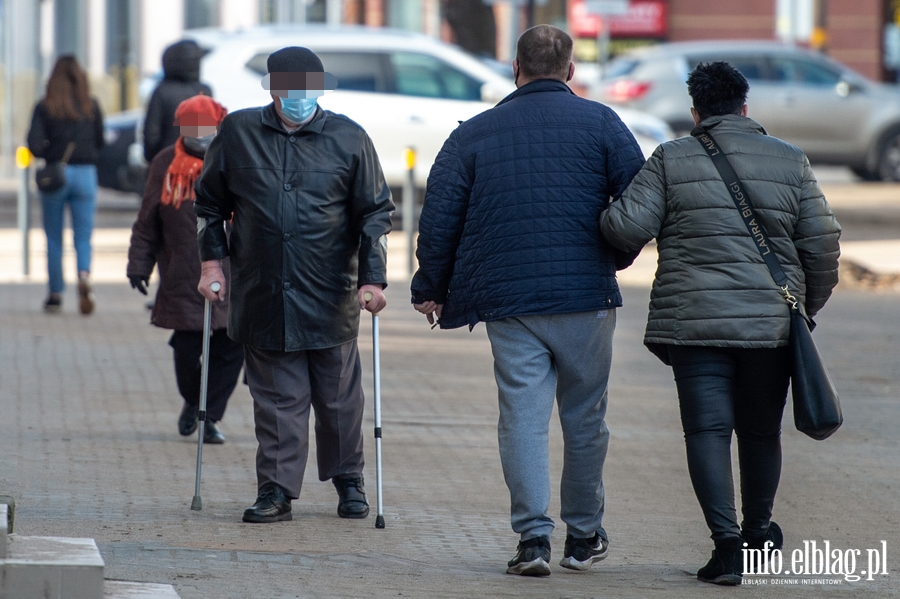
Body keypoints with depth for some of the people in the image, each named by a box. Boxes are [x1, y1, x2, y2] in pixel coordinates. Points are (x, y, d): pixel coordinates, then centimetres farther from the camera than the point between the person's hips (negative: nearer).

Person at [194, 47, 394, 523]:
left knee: (339, 396, 8)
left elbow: (376, 212, 4)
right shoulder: (238, 133, 3)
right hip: (263, 296, 0)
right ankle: (276, 490, 5)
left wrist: (372, 278, -4)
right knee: (276, 397, 1)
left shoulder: (348, 139, 0)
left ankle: (348, 482, 24)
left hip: (331, 298, 0)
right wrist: (212, 262, 6)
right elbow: (209, 202, 14)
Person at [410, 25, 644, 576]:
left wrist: (430, 289, 16)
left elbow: (439, 216, 7)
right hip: (585, 296, -1)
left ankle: (533, 536, -9)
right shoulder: (599, 123, 4)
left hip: (507, 301, 1)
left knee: (523, 416, 1)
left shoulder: (473, 134, 8)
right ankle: (584, 536, 18)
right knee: (584, 416, 10)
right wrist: (614, 256, 17)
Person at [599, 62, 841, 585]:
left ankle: (727, 541, -16)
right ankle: (758, 532, 34)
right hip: (772, 323, 2)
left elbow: (628, 227, -6)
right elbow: (823, 246, 5)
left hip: (695, 321, -2)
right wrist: (807, 306, 19)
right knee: (761, 431, 17)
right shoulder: (791, 163, 6)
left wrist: (606, 215, 17)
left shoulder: (672, 160, 1)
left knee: (708, 430, -2)